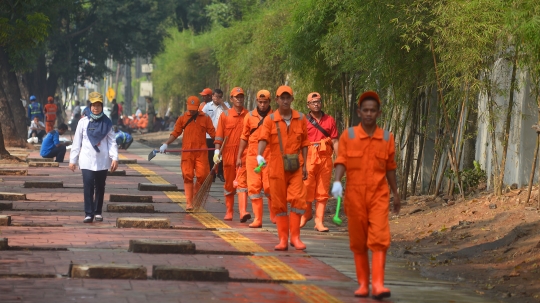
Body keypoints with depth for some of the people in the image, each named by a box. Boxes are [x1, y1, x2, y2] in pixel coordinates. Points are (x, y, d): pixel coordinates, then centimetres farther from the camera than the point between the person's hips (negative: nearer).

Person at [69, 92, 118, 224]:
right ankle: (88, 213, -11)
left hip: (102, 160, 1)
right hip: (87, 160, -1)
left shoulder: (107, 123, 4)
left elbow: (112, 141, 2)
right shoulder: (83, 122, 2)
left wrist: (114, 158, -8)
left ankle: (98, 212, 22)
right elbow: (77, 142, 5)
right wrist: (73, 160, 4)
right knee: (88, 187, -11)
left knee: (100, 187, 10)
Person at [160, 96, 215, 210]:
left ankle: (196, 193, 20)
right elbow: (175, 133, 9)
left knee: (202, 175, -7)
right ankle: (189, 203, 1)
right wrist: (166, 144, 0)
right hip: (187, 152, 0)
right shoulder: (183, 118, 9)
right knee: (188, 176, -2)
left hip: (201, 152, 0)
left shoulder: (205, 118, 7)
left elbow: (212, 132, 6)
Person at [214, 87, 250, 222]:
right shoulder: (225, 115, 3)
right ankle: (229, 212, 23)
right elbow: (219, 135, 1)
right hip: (228, 153, 1)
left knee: (242, 182, -12)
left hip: (244, 154, -1)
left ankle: (243, 212, -23)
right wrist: (217, 151, -10)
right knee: (229, 184, 11)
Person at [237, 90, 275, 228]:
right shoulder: (250, 116, 8)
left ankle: (273, 214, 15)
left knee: (269, 187, -6)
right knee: (254, 187, -1)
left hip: (269, 157, -2)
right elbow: (244, 137, 14)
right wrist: (239, 156, 11)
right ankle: (258, 218, 3)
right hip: (252, 156, 2)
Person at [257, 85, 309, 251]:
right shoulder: (270, 120, 1)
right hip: (276, 167, 0)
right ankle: (283, 238, 10)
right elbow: (263, 138, -13)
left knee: (298, 199, -9)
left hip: (295, 167, 1)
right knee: (279, 203, 3)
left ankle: (295, 236, 0)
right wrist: (260, 155, -32)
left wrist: (304, 165, 5)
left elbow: (304, 143, 9)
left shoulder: (300, 119, 6)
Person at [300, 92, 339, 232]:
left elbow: (335, 141, 7)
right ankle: (307, 213, 27)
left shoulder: (329, 120, 10)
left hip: (325, 158, 2)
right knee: (307, 188, 1)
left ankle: (319, 222, 3)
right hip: (309, 158, -2)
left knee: (323, 191, 1)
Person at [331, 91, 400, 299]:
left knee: (379, 239, -12)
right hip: (354, 196, 0)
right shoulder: (348, 136, 0)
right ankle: (363, 284, 17)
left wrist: (396, 194, 17)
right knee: (358, 242, 6)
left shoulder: (387, 138, 5)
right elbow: (341, 162, -8)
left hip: (378, 196, 0)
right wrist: (337, 182, -26)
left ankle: (378, 284, -18)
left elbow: (390, 168, 13)